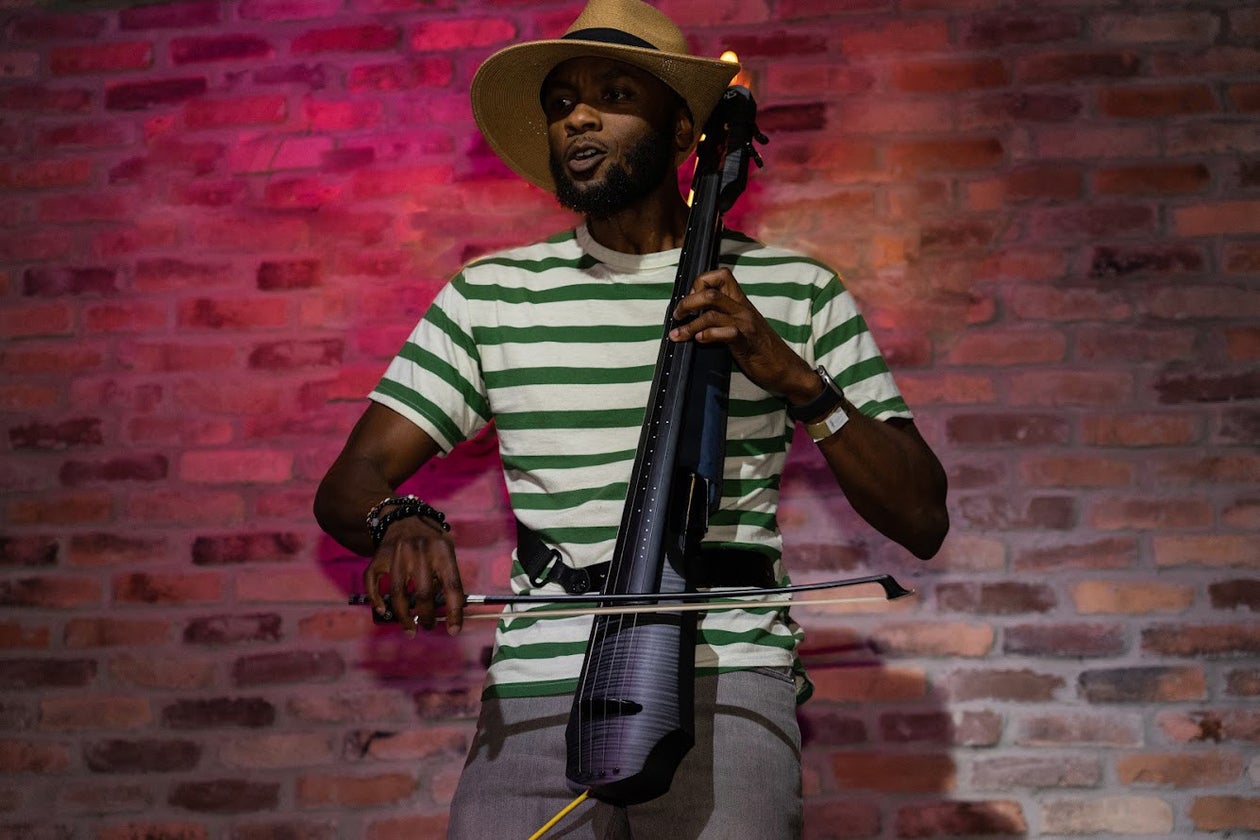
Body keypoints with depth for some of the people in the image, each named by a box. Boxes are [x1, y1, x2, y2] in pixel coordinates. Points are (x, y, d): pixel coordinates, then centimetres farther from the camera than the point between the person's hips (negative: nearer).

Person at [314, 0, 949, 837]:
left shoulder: (792, 290, 10)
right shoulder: (489, 296, 12)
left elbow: (922, 517, 6)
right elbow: (348, 482, 8)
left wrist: (795, 377, -7)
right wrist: (400, 518, -15)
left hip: (727, 677, -1)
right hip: (537, 687, 1)